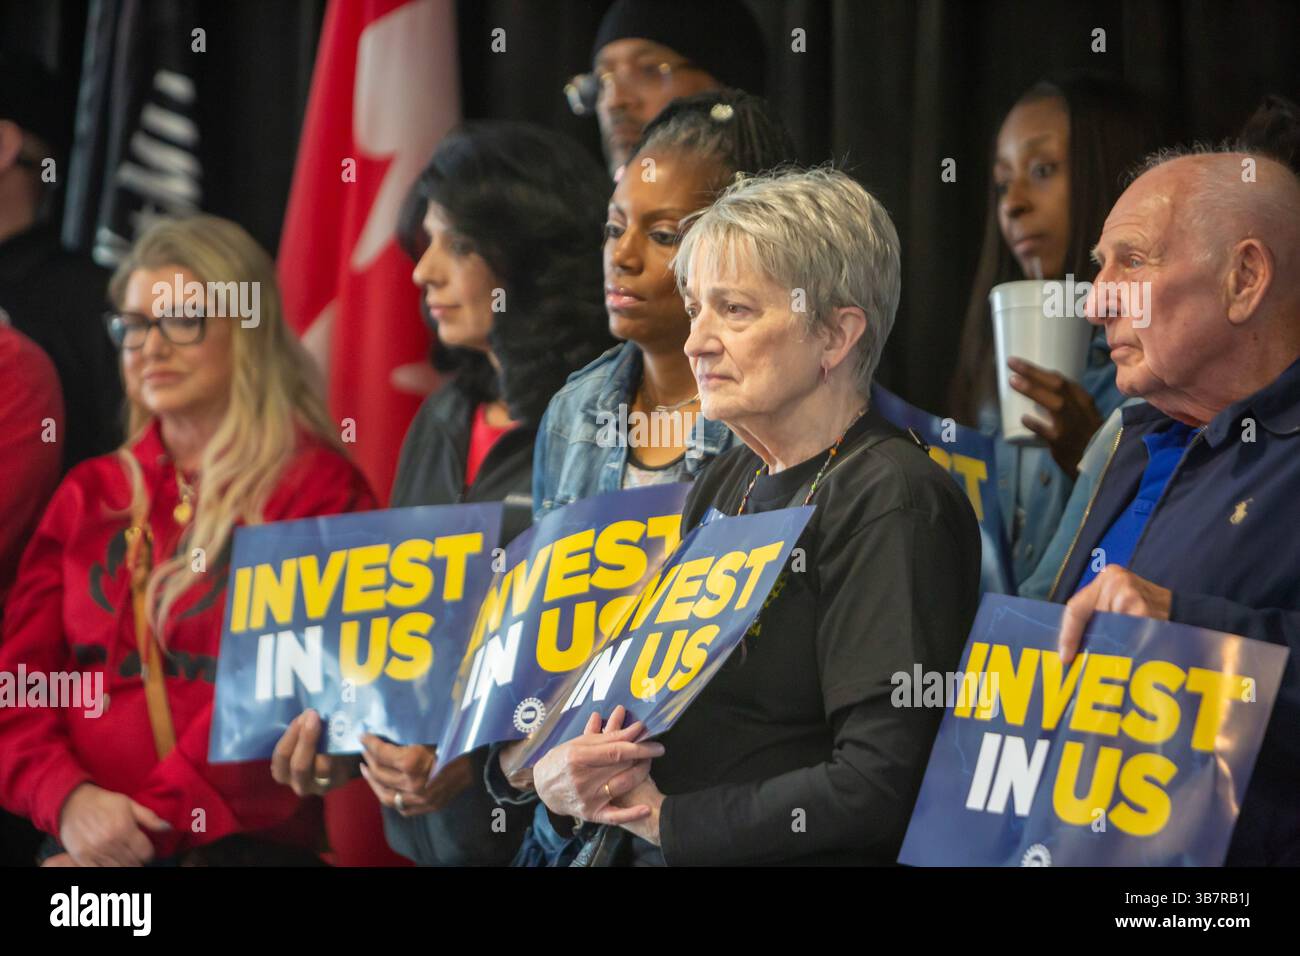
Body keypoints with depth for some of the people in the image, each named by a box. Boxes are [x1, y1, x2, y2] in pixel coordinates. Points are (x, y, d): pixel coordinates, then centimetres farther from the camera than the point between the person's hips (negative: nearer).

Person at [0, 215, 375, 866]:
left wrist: (151, 823, -12)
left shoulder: (317, 489, 3)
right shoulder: (89, 495, 19)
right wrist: (68, 800, -7)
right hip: (89, 839, 4)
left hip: (244, 841, -4)